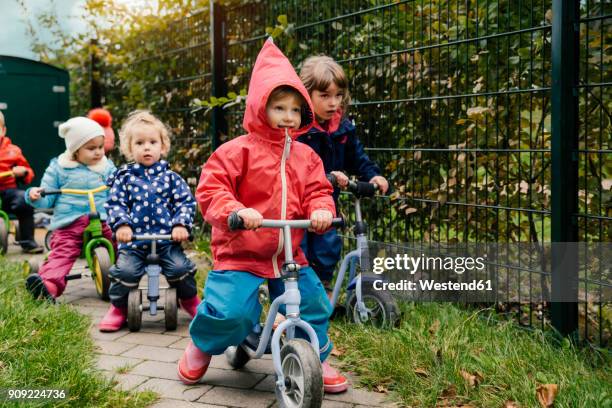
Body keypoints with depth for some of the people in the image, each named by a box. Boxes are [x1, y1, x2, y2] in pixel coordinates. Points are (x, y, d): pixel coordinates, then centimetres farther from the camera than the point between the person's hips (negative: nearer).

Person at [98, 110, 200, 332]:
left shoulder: (170, 177, 8)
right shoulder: (124, 177, 8)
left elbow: (186, 202, 4)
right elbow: (115, 204, 3)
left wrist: (181, 224, -11)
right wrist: (121, 224, -15)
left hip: (167, 240, 0)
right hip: (133, 240, 0)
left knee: (180, 267, -17)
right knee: (125, 270, -19)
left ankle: (190, 299, 15)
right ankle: (118, 308, 8)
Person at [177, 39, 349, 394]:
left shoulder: (305, 156, 6)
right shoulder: (238, 150, -9)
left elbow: (317, 191, 6)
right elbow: (210, 189, -13)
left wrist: (321, 210, -18)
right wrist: (237, 211, -32)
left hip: (290, 256, 5)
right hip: (240, 253, -5)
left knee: (314, 305, 3)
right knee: (230, 312, -17)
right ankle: (200, 348, 18)